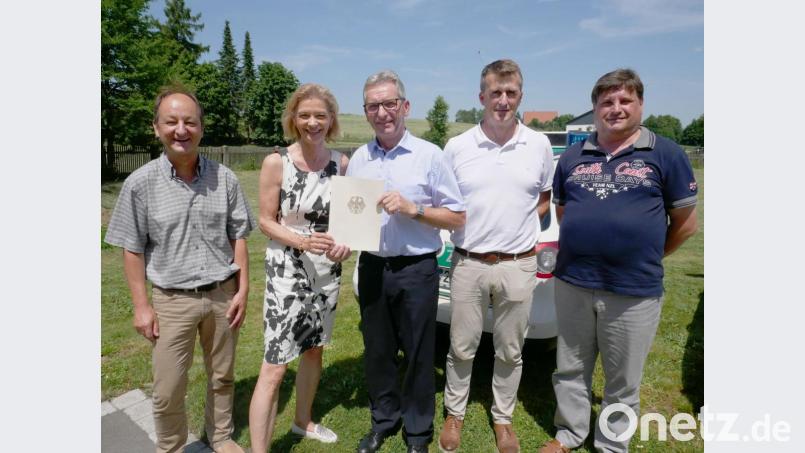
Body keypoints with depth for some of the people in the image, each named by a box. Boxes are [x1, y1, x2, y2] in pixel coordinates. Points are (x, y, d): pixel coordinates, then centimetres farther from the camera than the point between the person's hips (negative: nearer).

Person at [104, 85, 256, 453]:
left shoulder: (225, 179, -4)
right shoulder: (140, 184, -8)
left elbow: (238, 238, 2)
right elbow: (133, 250, -4)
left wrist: (243, 289, -1)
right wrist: (141, 306, -5)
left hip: (222, 295, 2)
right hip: (172, 300, -1)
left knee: (222, 377, 18)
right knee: (167, 391, 8)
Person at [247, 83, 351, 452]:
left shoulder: (341, 162, 1)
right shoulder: (276, 163, -11)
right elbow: (265, 221, -7)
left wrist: (345, 242, -10)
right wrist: (301, 241, -24)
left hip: (327, 268, 5)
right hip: (286, 270, -5)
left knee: (314, 349, 19)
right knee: (274, 367, -6)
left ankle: (303, 421, 41)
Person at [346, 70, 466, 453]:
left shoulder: (428, 155, -5)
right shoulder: (358, 159, 7)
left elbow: (457, 217, -5)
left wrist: (412, 209, -17)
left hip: (416, 269, -3)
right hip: (372, 267, 4)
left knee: (418, 355, 8)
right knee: (377, 351, 15)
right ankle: (384, 420, 37)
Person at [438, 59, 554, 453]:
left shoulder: (539, 145, 2)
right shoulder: (457, 147, -1)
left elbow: (546, 198, 14)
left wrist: (521, 225, 0)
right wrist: (468, 229, -6)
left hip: (519, 266, 1)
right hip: (468, 264, 0)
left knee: (510, 351, 14)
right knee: (461, 348, 12)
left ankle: (503, 419, 35)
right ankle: (454, 414, 33)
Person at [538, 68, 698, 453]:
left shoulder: (666, 154, -3)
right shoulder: (573, 157, 6)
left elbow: (685, 223, 2)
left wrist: (645, 257, 8)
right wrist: (582, 252, 9)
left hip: (635, 292, -3)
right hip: (572, 284, 3)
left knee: (623, 382, 13)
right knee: (570, 370, 17)